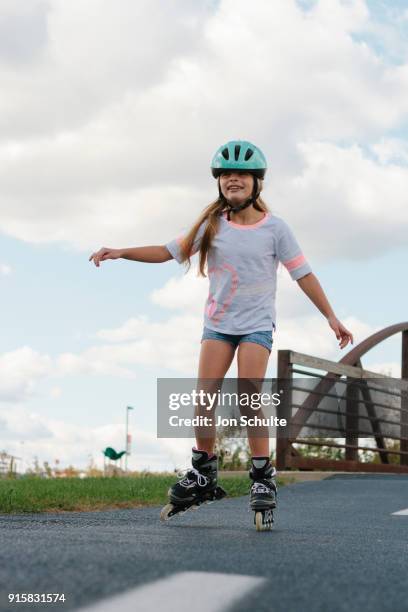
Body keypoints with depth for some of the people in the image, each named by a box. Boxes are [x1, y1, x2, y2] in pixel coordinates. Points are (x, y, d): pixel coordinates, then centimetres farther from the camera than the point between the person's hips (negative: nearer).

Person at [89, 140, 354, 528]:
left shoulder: (274, 228, -5)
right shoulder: (212, 224, 1)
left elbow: (303, 273, -2)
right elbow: (169, 251, 2)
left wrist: (331, 317, -3)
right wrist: (120, 252, -7)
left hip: (256, 324, -3)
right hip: (217, 322, 3)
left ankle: (262, 477, -5)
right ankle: (203, 474, 10)